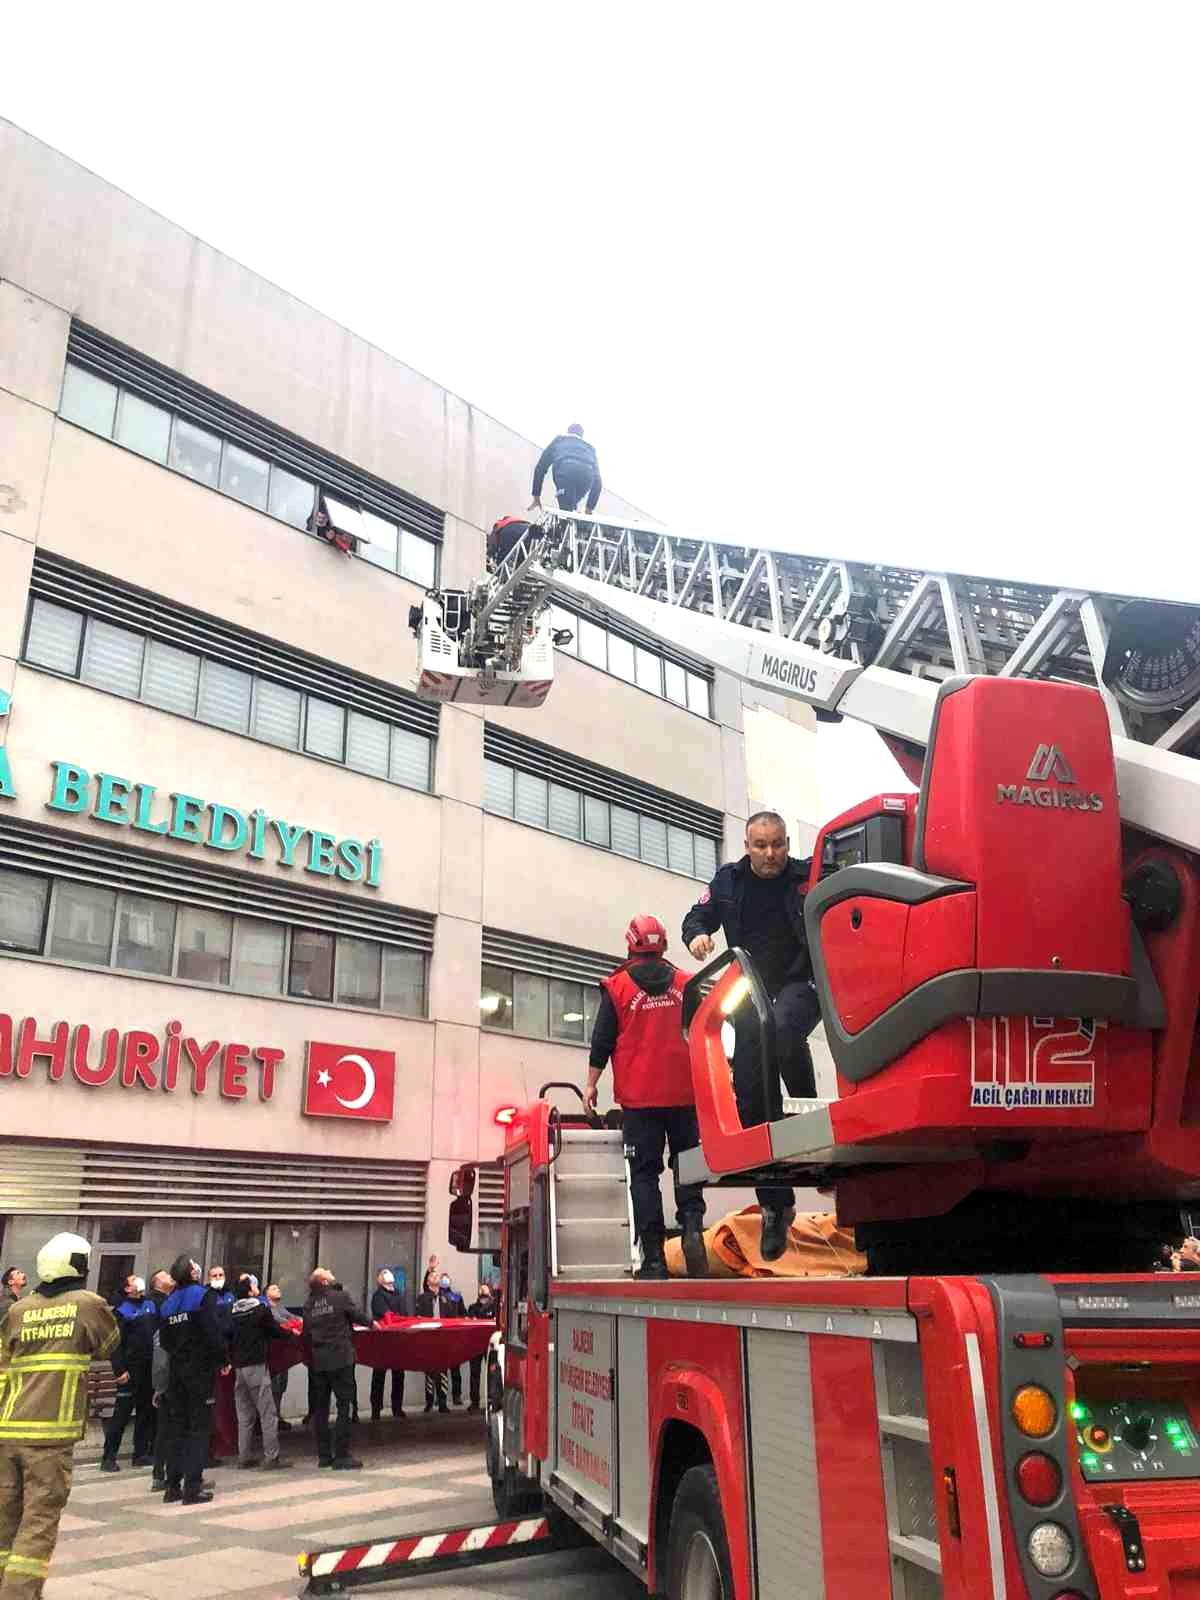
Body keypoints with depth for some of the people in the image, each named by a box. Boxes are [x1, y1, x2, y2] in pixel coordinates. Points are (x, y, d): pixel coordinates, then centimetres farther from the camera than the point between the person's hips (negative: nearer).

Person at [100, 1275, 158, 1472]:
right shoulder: (121, 1309, -5)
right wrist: (119, 1369, -17)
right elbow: (116, 1342, -11)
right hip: (131, 1368, -6)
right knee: (122, 1413, -6)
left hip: (151, 1368, 6)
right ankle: (109, 1457, 0)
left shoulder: (151, 1304, 13)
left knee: (147, 1411, 9)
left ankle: (141, 1453, 18)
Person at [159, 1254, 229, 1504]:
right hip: (201, 1369, -6)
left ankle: (173, 1486, 15)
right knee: (199, 1427, 0)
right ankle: (192, 1487, -2)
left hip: (176, 1369, 6)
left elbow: (163, 1339, 9)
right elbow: (214, 1331, -18)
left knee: (177, 1427, 13)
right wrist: (223, 1359, -6)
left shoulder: (168, 1302, 8)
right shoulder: (202, 1295, -12)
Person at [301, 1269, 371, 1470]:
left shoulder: (308, 1304, 3)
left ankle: (324, 1455, 17)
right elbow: (358, 1316, -2)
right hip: (340, 1359, -5)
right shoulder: (341, 1297, -9)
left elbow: (306, 1331, 7)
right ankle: (341, 1456, -1)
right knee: (345, 1406, 1)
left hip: (317, 1362, 5)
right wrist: (371, 1323, 19)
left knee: (320, 1408, 12)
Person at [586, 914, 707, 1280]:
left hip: (639, 1097, -2)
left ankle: (653, 1257, -2)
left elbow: (602, 1041, -1)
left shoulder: (618, 986, -2)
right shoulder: (686, 984, 6)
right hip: (684, 1093, 2)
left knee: (644, 1172, 2)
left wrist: (591, 1084, 8)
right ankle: (692, 1226, -13)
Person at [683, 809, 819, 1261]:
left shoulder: (810, 876, -2)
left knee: (782, 1029, -39)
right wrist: (696, 935, -6)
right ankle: (775, 1205, 12)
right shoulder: (728, 880, 6)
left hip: (801, 983, -3)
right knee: (750, 1095, 0)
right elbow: (697, 916, 16)